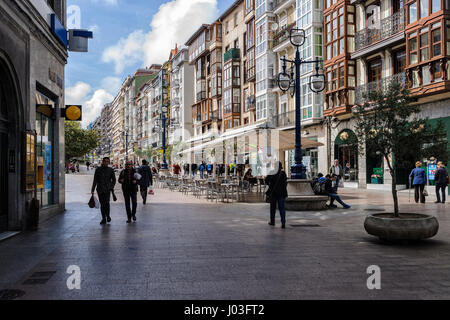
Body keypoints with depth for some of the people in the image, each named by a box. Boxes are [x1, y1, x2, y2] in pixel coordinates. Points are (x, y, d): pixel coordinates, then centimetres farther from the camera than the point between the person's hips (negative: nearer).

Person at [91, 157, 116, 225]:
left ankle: (108, 215, 7)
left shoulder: (110, 170, 5)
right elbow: (95, 180, 8)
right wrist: (93, 189, 5)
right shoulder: (98, 170, 6)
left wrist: (111, 187, 1)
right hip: (100, 189, 1)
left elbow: (114, 180, 12)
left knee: (106, 203, -16)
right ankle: (103, 219, 13)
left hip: (107, 189, -1)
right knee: (102, 204, 5)